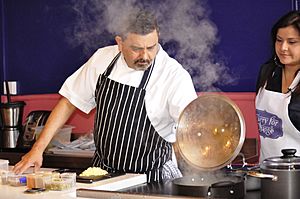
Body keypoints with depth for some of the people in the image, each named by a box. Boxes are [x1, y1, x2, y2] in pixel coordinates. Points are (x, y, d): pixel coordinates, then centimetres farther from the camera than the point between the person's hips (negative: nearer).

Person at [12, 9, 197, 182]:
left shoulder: (174, 74, -16)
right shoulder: (103, 59, -2)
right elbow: (70, 102, 7)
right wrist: (38, 149, 2)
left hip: (152, 179, -3)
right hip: (102, 169, 4)